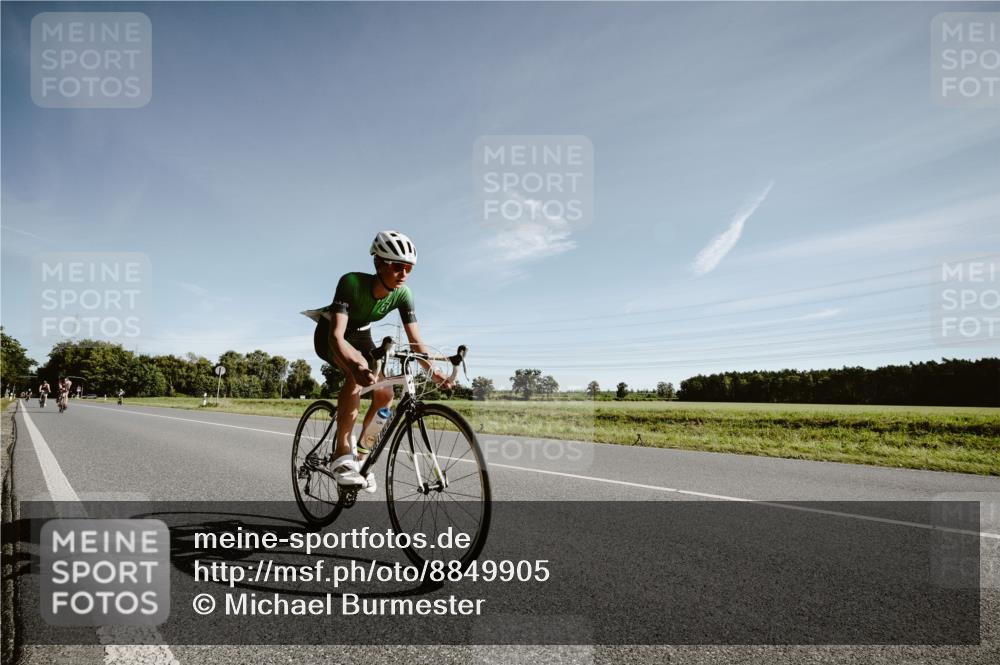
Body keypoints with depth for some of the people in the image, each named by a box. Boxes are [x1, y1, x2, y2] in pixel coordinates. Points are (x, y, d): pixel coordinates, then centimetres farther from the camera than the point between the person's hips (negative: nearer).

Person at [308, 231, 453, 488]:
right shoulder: (352, 282, -36)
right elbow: (336, 335, -45)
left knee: (384, 394, -13)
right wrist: (354, 367, -63)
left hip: (360, 335, 5)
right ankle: (342, 455, -30)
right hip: (330, 335, -5)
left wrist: (433, 371, -36)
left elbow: (415, 340, -20)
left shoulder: (402, 293, -22)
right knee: (359, 370, -36)